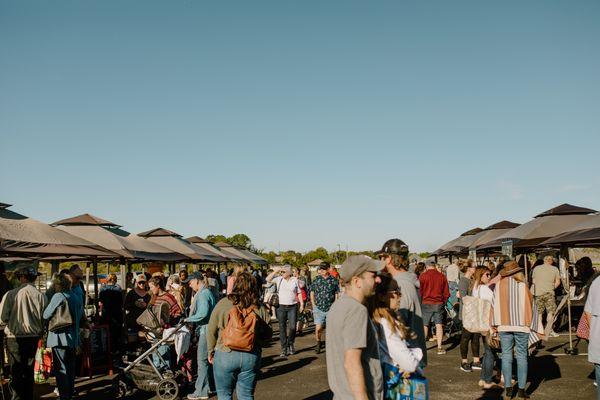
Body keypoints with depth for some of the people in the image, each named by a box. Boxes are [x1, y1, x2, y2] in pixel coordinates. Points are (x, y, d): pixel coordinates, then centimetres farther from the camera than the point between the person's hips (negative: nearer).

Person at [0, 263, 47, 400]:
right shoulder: (40, 296, -6)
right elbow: (45, 320, -2)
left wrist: (11, 323, 11)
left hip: (15, 338, -3)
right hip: (33, 338, 3)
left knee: (16, 373, 5)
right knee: (29, 371, 16)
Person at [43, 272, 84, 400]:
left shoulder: (58, 296, -13)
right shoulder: (76, 297, 9)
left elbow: (46, 315, -12)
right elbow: (80, 316, 18)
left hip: (60, 337, -7)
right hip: (73, 338, 7)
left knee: (60, 369, -2)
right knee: (70, 368, 16)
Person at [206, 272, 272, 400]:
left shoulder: (223, 304, -9)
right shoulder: (261, 309, -5)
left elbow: (211, 331, -3)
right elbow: (266, 337, 0)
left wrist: (210, 351, 10)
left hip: (225, 355, -2)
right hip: (252, 356, 2)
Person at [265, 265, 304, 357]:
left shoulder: (295, 280, 3)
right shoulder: (279, 279, 2)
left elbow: (299, 293, 8)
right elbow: (268, 279, -9)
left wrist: (302, 304, 5)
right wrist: (275, 271, -11)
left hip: (292, 307, 0)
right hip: (281, 307, 0)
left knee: (292, 327, -3)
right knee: (282, 328, 2)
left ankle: (290, 344, 24)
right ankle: (284, 349, 10)